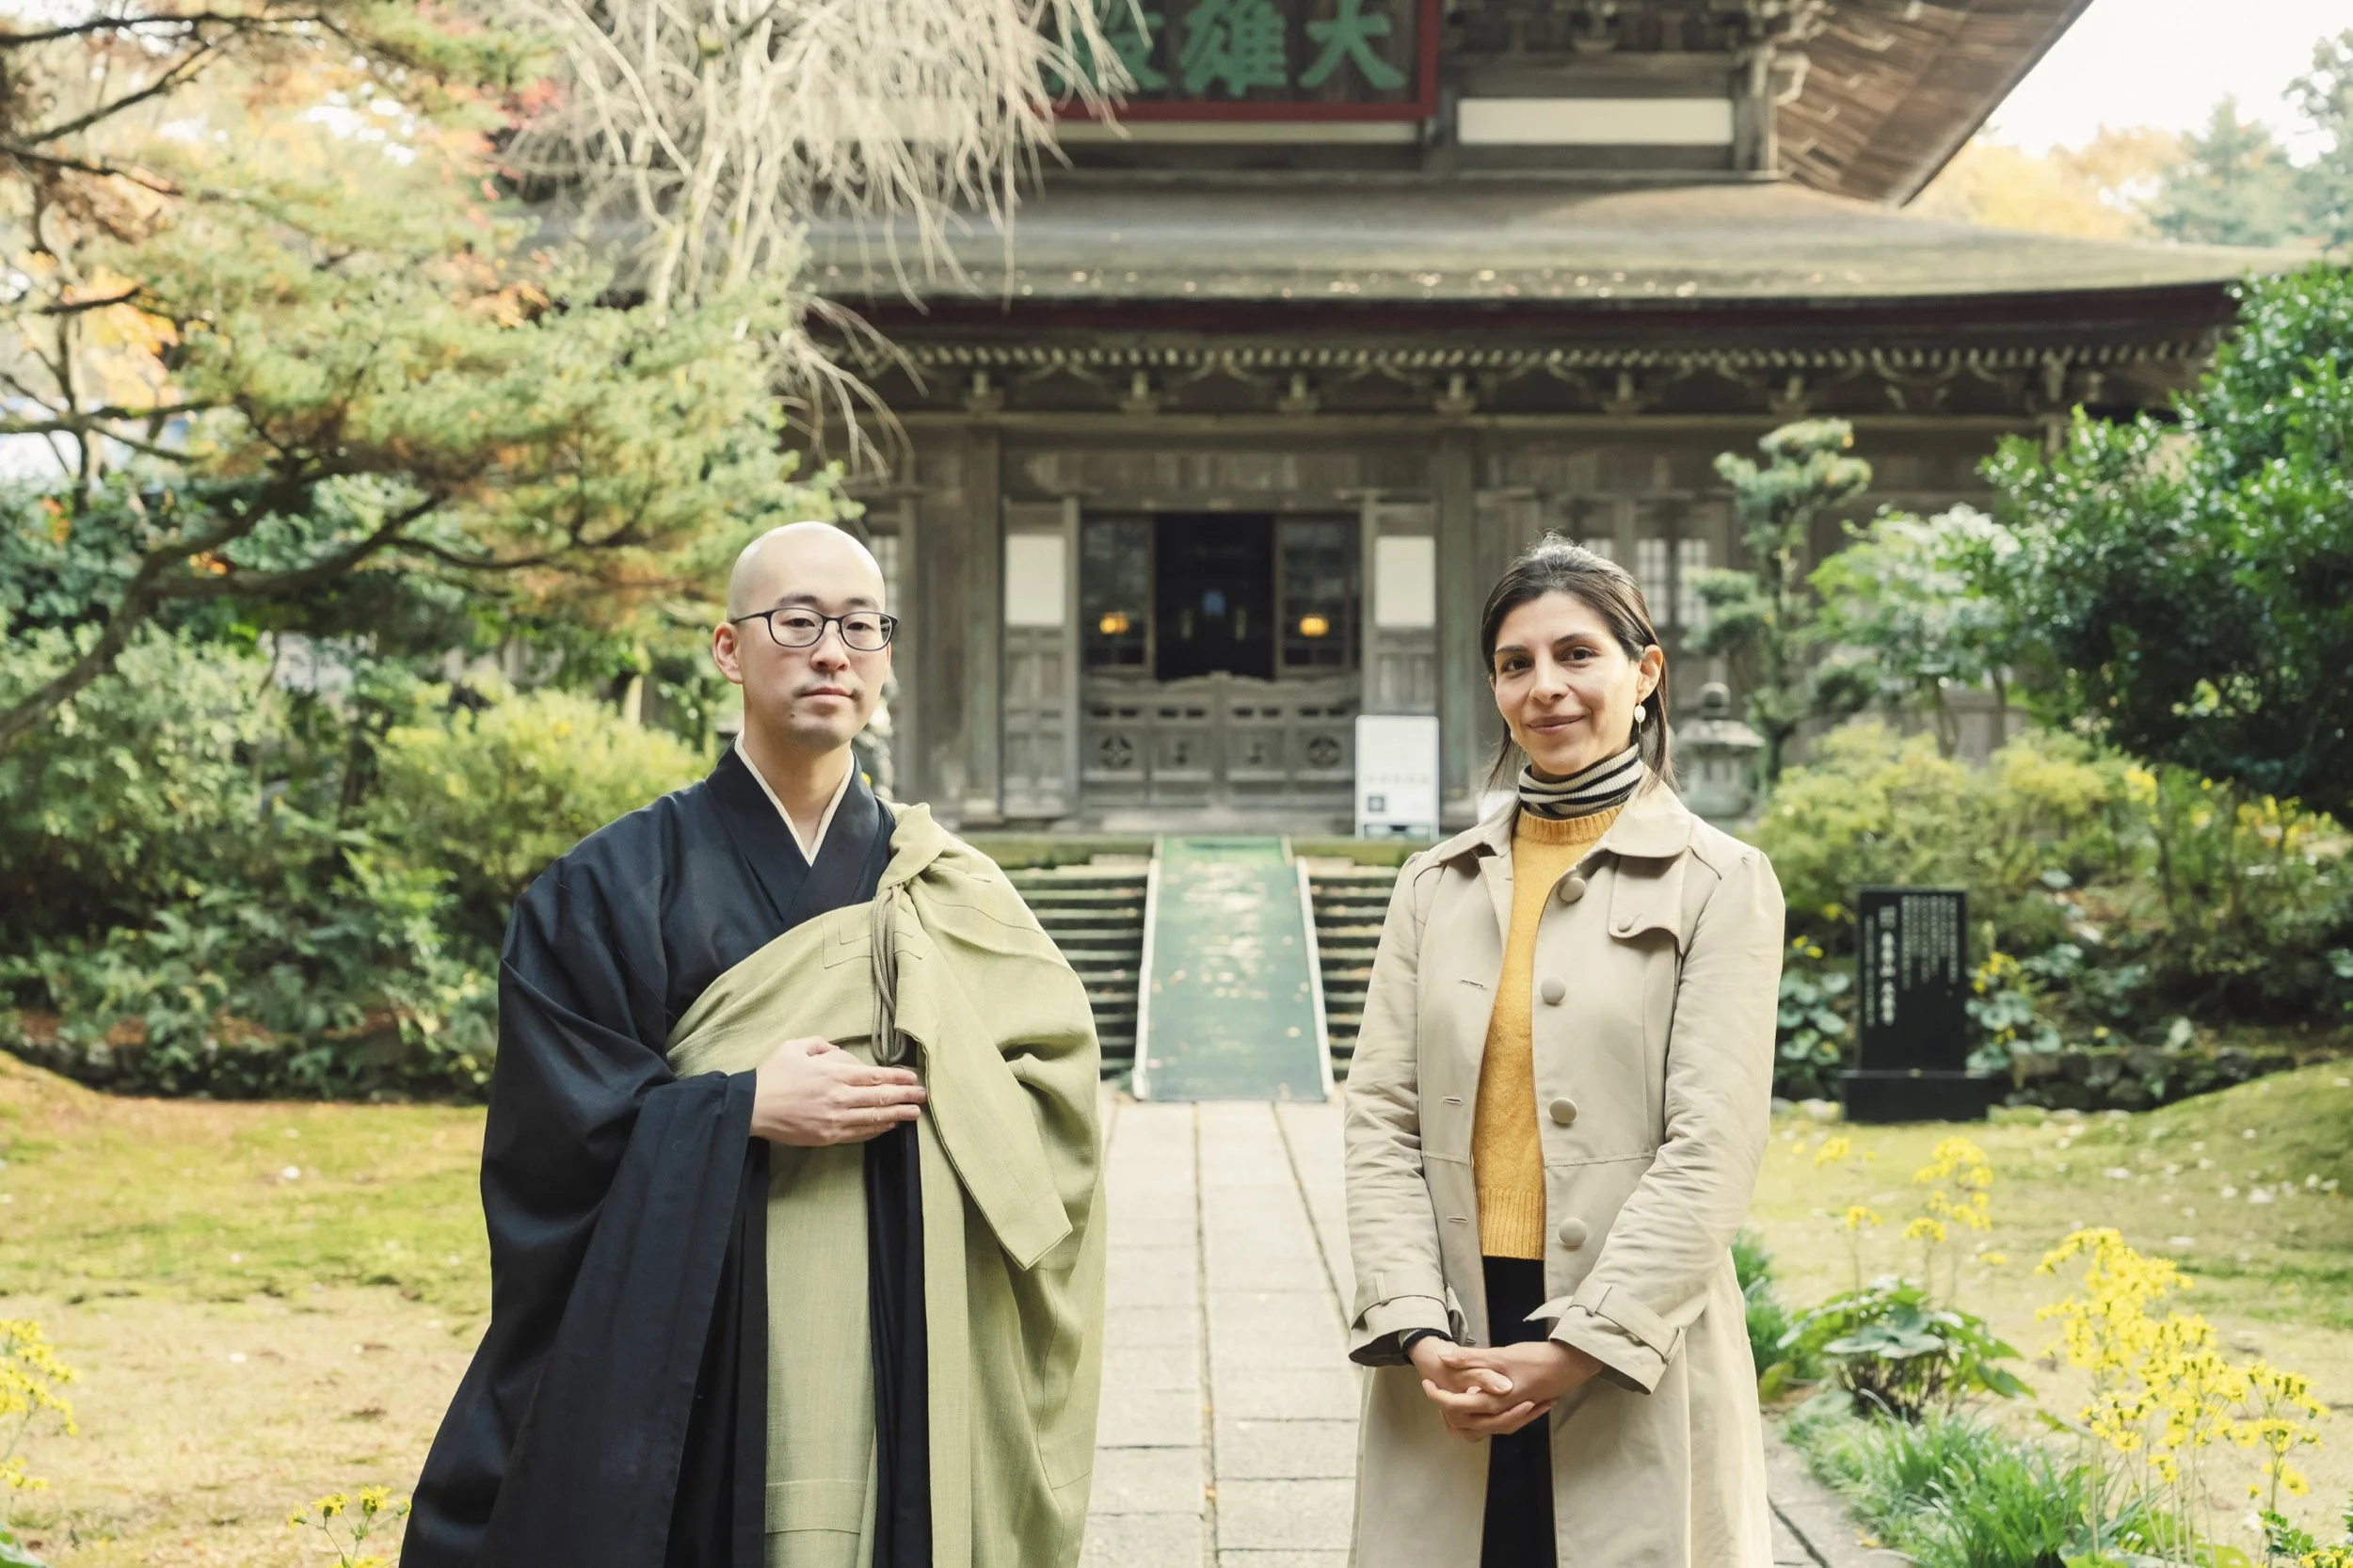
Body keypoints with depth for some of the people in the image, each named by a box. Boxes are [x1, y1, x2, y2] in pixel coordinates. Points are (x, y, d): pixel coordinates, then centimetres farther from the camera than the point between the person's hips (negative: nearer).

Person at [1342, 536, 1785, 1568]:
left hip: (1635, 1373, -3)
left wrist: (1577, 1347, -14)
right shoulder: (1438, 885, 11)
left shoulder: (1719, 885, 0)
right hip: (1450, 1370, 3)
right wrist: (1417, 1332, -9)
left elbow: (1712, 1149, -7)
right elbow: (1382, 1122, 4)